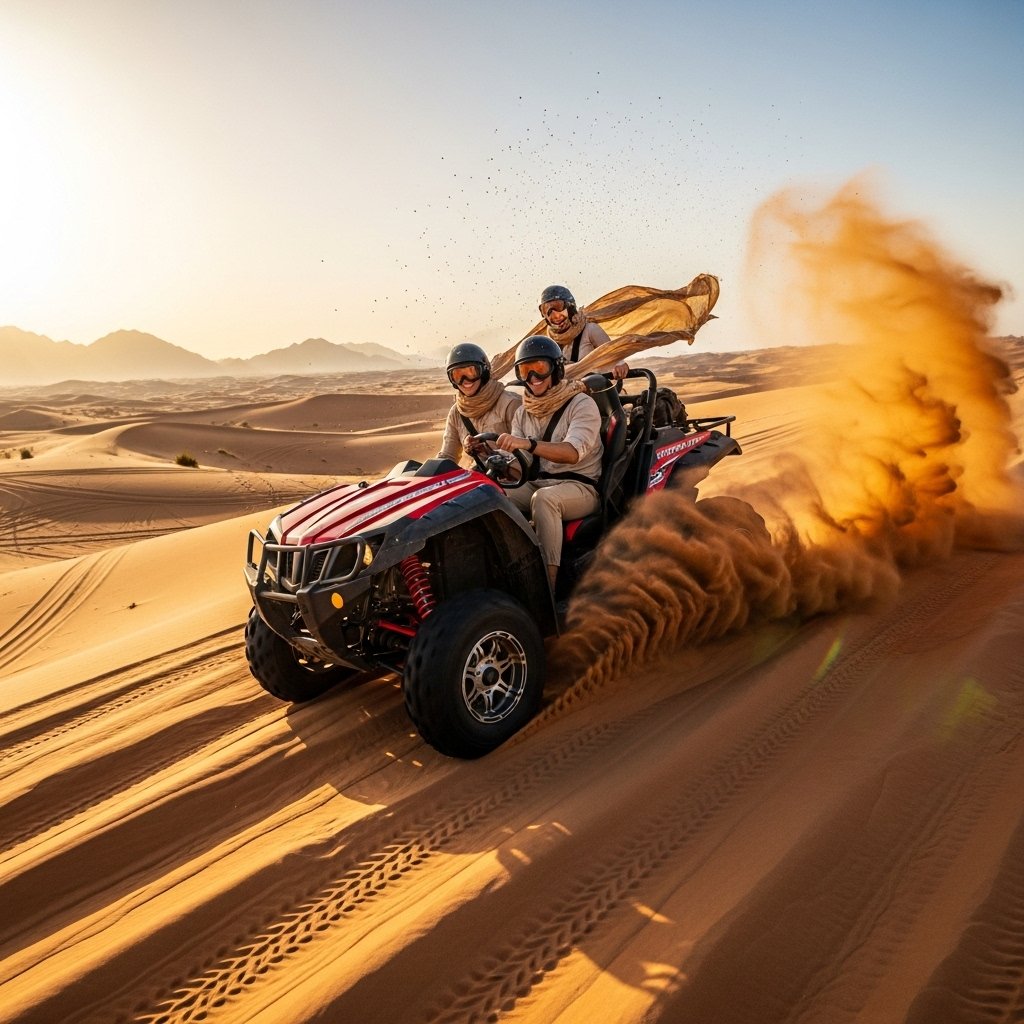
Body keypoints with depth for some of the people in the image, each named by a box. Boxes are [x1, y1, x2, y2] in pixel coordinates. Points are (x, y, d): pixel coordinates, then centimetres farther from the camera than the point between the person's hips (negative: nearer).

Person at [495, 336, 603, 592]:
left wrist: (528, 444, -40)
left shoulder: (582, 404, -5)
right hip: (535, 484, 6)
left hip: (580, 486, -5)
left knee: (544, 499, -38)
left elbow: (573, 452, -24)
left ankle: (548, 585, -39)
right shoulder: (523, 413, 15)